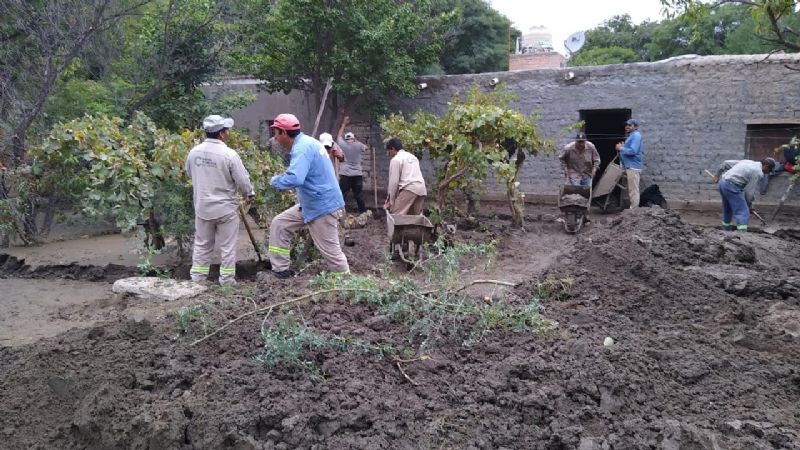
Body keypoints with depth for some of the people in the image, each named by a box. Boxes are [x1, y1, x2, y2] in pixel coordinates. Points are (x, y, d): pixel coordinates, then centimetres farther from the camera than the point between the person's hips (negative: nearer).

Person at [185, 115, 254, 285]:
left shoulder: (194, 152, -3)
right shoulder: (229, 154, -18)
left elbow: (189, 174, 14)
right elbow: (243, 180, -13)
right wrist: (250, 194, 6)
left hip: (202, 207, 5)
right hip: (226, 208, -5)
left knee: (202, 245, 17)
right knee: (227, 247, 7)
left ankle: (197, 279, 22)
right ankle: (227, 281, 13)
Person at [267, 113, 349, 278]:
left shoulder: (302, 148, -22)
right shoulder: (306, 142, 11)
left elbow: (295, 179, -36)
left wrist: (275, 180, -18)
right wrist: (280, 178, 14)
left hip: (322, 206, -11)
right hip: (310, 204, 11)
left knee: (330, 251, -2)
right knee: (279, 224, 11)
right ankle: (280, 269, 15)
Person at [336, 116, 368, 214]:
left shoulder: (343, 145, -1)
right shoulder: (358, 145, 2)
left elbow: (339, 136, 18)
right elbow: (366, 148, 24)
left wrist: (344, 124, 28)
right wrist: (356, 141, 31)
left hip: (345, 174, -2)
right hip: (357, 174, 2)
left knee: (341, 195, 0)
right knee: (359, 195, 6)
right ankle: (363, 212, 10)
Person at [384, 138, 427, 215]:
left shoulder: (395, 160, 3)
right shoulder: (412, 157, 27)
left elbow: (394, 181, -1)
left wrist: (390, 202, 6)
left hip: (409, 188, -8)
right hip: (422, 189, 8)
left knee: (395, 215, -8)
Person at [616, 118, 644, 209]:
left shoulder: (636, 135, -11)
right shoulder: (631, 136, 21)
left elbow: (633, 151, -22)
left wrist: (621, 148, -12)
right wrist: (623, 147, 10)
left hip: (633, 166, -11)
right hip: (629, 166, 11)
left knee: (633, 189, -9)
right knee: (631, 189, 15)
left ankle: (634, 208, -8)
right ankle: (632, 207, 22)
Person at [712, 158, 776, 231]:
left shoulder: (748, 162, 20)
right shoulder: (758, 173, -4)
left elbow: (726, 163, 20)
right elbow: (749, 191, -5)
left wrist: (717, 174, 26)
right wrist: (749, 204, 9)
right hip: (732, 186, -9)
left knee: (727, 210, 24)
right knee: (743, 212, -8)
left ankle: (726, 230, 34)